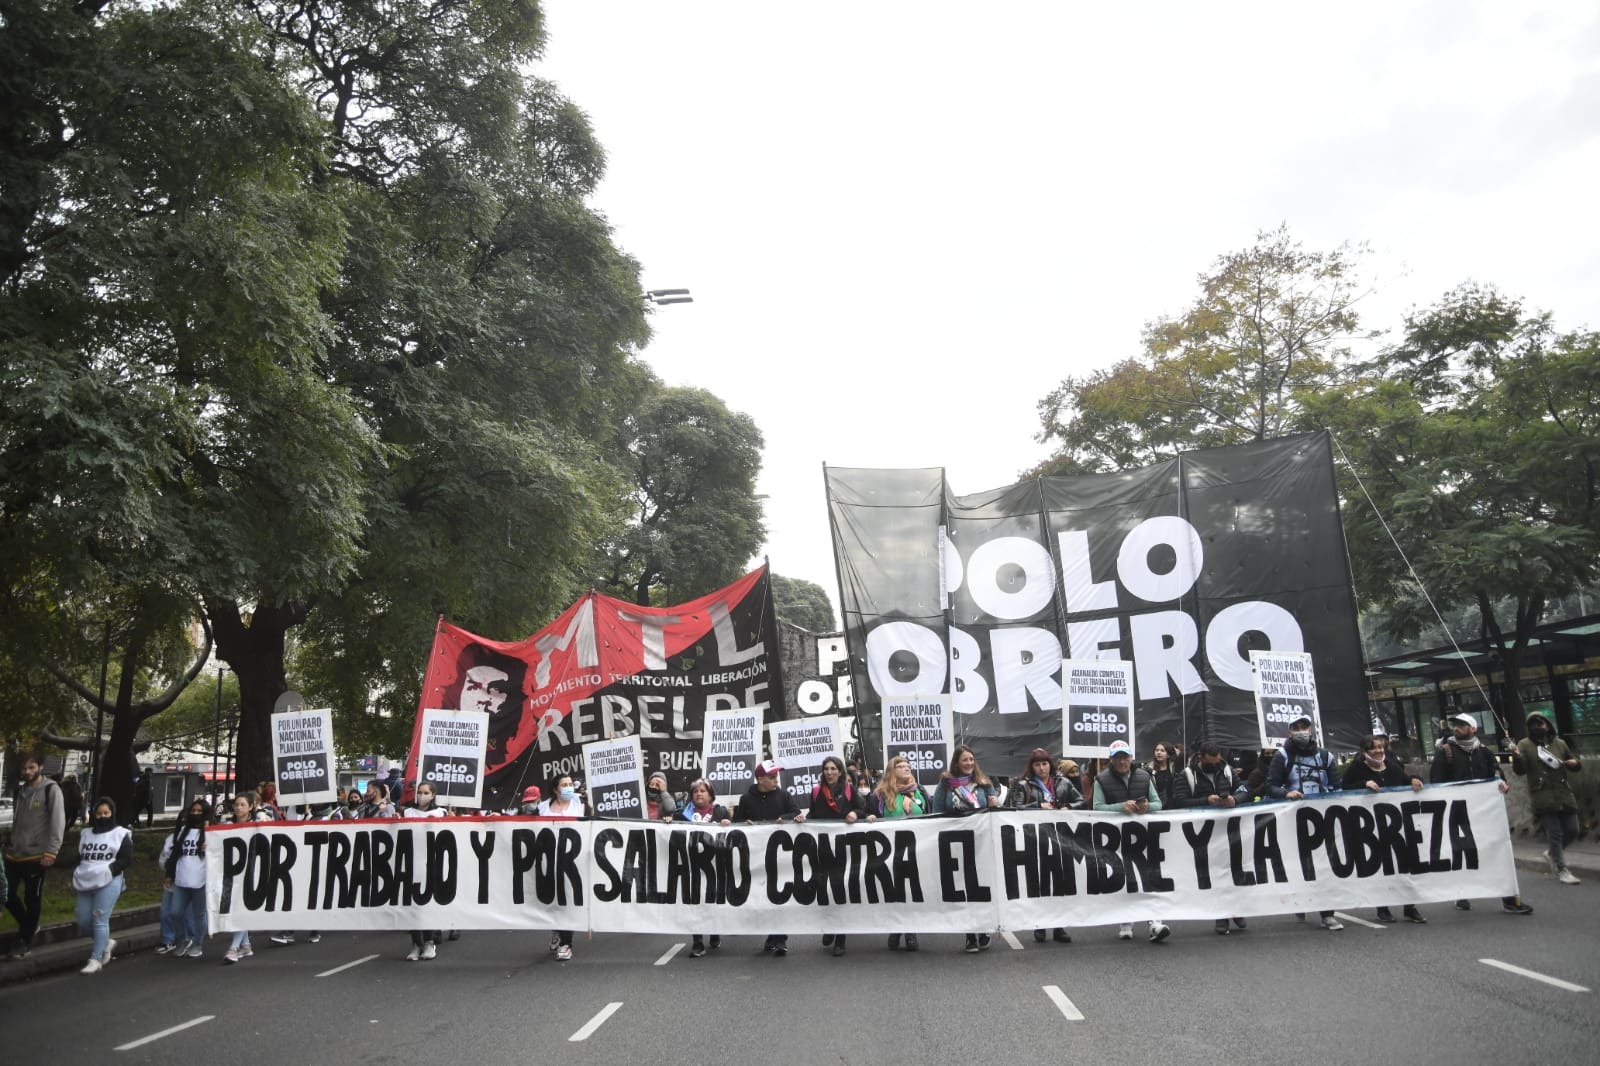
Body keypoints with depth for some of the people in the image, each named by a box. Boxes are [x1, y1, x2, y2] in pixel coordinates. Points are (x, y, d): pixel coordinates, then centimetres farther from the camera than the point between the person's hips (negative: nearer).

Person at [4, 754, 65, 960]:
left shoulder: (51, 790, -8)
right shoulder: (21, 790, 11)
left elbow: (58, 823, -12)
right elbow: (16, 821, 16)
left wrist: (51, 852, -17)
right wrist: (10, 845, 13)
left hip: (36, 855, -6)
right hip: (14, 854, 6)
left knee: (32, 899, 4)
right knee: (7, 895, 6)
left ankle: (26, 940, 18)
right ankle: (28, 926, 29)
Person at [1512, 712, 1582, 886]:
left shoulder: (1560, 743, 14)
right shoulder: (1525, 745, 3)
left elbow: (1576, 767, 22)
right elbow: (1520, 771, -6)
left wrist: (1574, 763, -2)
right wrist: (1516, 757, -26)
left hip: (1564, 794, 4)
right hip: (1543, 797, -4)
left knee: (1572, 831, 6)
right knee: (1555, 833, -5)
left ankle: (1552, 853, 32)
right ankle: (1561, 869, 7)